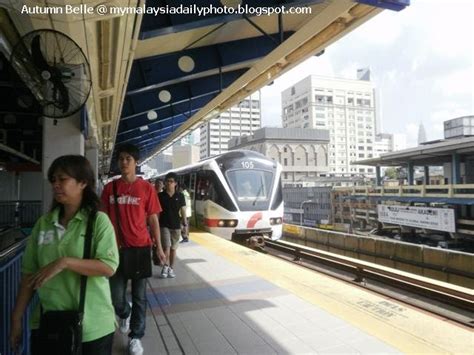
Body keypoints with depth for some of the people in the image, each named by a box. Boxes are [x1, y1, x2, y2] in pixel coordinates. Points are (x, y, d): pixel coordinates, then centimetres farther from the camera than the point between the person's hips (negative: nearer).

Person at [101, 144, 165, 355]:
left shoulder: (146, 188, -3)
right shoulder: (109, 188, 3)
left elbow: (153, 220, 0)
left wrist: (158, 247, -1)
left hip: (140, 247, -2)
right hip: (117, 248, 2)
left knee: (139, 296, 7)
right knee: (116, 297, 10)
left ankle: (135, 337, 24)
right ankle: (125, 314, 45)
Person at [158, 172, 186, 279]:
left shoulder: (180, 196, -1)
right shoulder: (160, 196, -3)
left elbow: (183, 211, 3)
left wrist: (185, 224, 1)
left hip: (176, 226, 2)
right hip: (164, 225, -1)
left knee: (173, 248, 10)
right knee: (166, 247, -8)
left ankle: (171, 268, 22)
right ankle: (165, 267, 12)